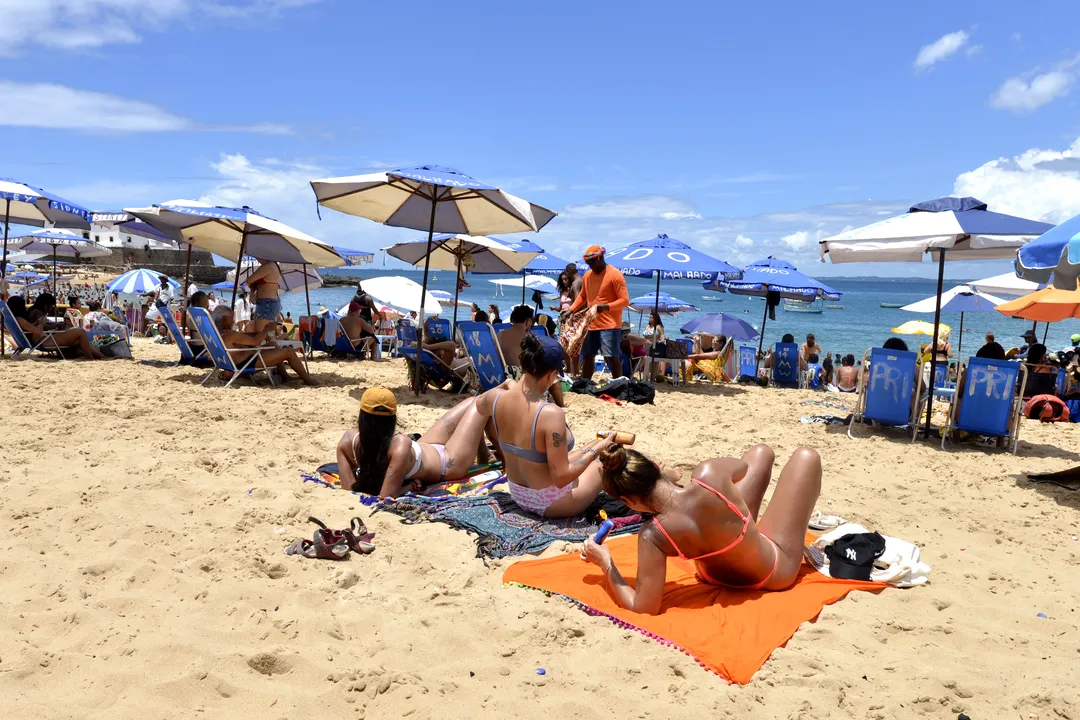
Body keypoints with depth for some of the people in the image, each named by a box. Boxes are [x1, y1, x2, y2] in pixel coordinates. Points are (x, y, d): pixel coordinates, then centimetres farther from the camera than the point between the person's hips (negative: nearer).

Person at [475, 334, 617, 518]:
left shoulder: (497, 398, -14)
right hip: (550, 503, -7)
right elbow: (561, 477, -29)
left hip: (518, 494, 7)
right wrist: (596, 449, -17)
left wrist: (508, 385, 24)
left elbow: (479, 405, 13)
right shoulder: (550, 414, -34)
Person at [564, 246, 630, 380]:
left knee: (612, 358, -9)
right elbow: (582, 296, 26)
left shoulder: (615, 275, -10)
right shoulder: (587, 276, 11)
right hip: (591, 325, 7)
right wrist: (571, 310, 13)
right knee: (587, 356, 12)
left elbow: (625, 300, -13)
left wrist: (605, 307, -26)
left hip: (609, 325, -7)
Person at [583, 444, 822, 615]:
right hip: (776, 570, -2)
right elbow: (743, 467, -9)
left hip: (722, 578, 2)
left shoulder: (653, 536, -34)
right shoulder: (709, 473, -36)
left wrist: (606, 564, -19)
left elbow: (644, 608, -29)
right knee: (805, 456, 14)